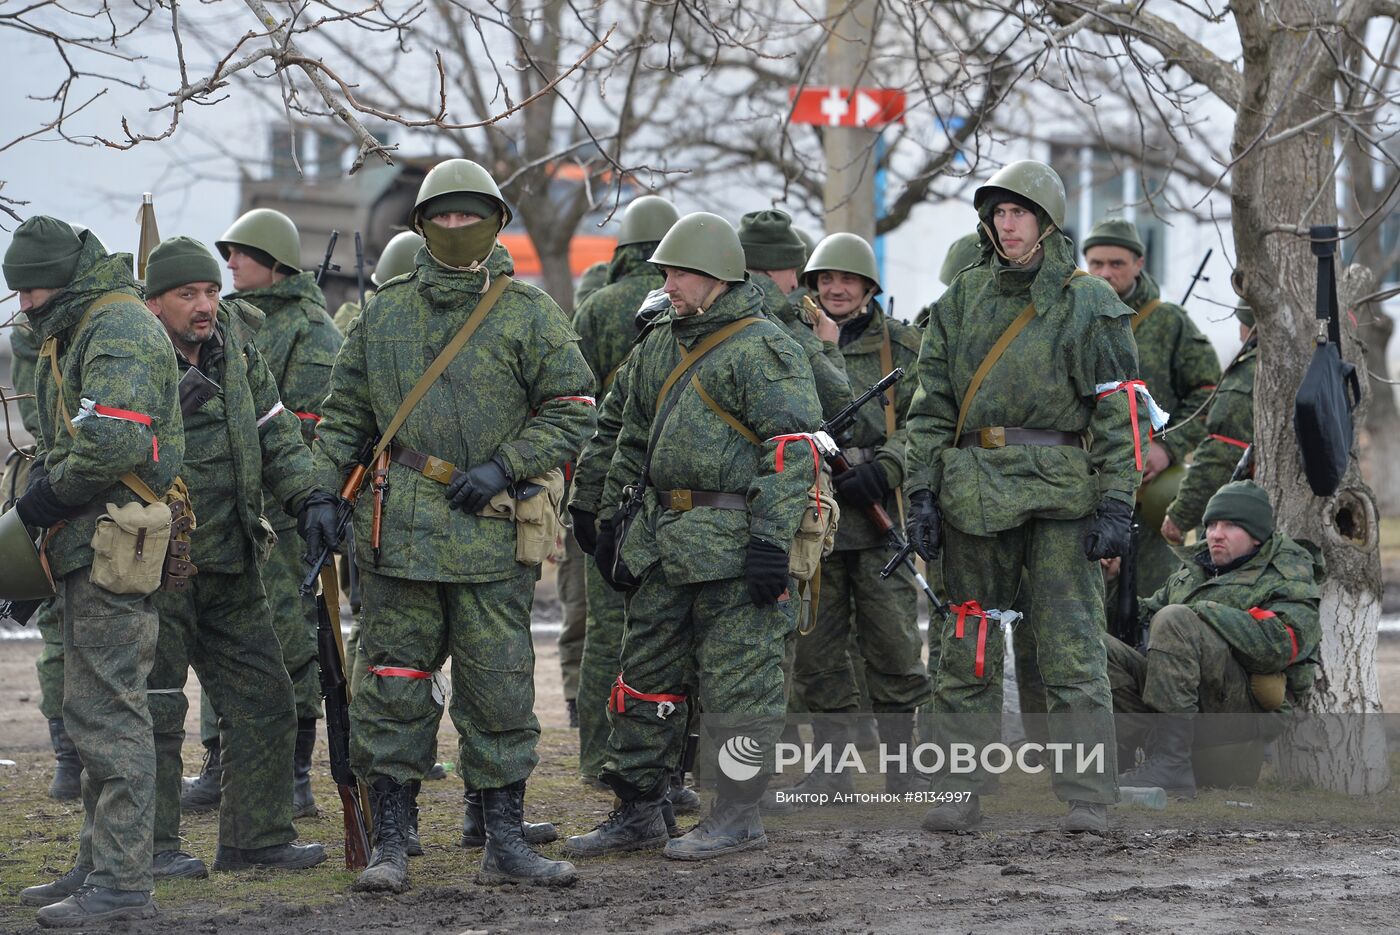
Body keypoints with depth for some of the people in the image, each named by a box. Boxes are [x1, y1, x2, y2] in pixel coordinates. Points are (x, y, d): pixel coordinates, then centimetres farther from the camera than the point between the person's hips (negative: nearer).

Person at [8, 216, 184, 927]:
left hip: (113, 546, -11)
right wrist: (45, 477, 7)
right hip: (89, 548, 11)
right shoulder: (78, 331, 20)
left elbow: (113, 444, -26)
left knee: (106, 710, -11)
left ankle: (122, 882, -10)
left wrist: (47, 496, -13)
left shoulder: (118, 329, -14)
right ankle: (99, 863, 23)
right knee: (96, 710, 15)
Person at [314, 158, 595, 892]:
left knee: (500, 692, 2)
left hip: (492, 535, -2)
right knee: (394, 687, 2)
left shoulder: (529, 314, 3)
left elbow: (571, 412, 1)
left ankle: (504, 844, 11)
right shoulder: (383, 314, 11)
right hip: (398, 531, 2)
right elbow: (344, 413, 16)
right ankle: (389, 844, 9)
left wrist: (504, 467, -11)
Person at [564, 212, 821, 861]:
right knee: (645, 677, 11)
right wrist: (611, 520, 22)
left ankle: (738, 819, 5)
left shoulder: (762, 348, -9)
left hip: (737, 541, -8)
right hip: (665, 540, 9)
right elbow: (634, 441, 26)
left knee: (737, 684, -3)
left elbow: (792, 448, -16)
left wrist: (770, 539, -22)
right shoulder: (659, 345, 17)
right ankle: (638, 813, 19)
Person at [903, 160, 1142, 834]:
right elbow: (931, 405, 12)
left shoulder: (1089, 304, 2)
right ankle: (960, 795, 13)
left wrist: (1115, 505, -9)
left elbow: (1119, 412, -1)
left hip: (1061, 495, -4)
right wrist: (921, 493, 3)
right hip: (974, 493, 4)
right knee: (966, 652, 6)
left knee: (1072, 651, -6)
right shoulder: (962, 299, 12)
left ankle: (1087, 800, -1)